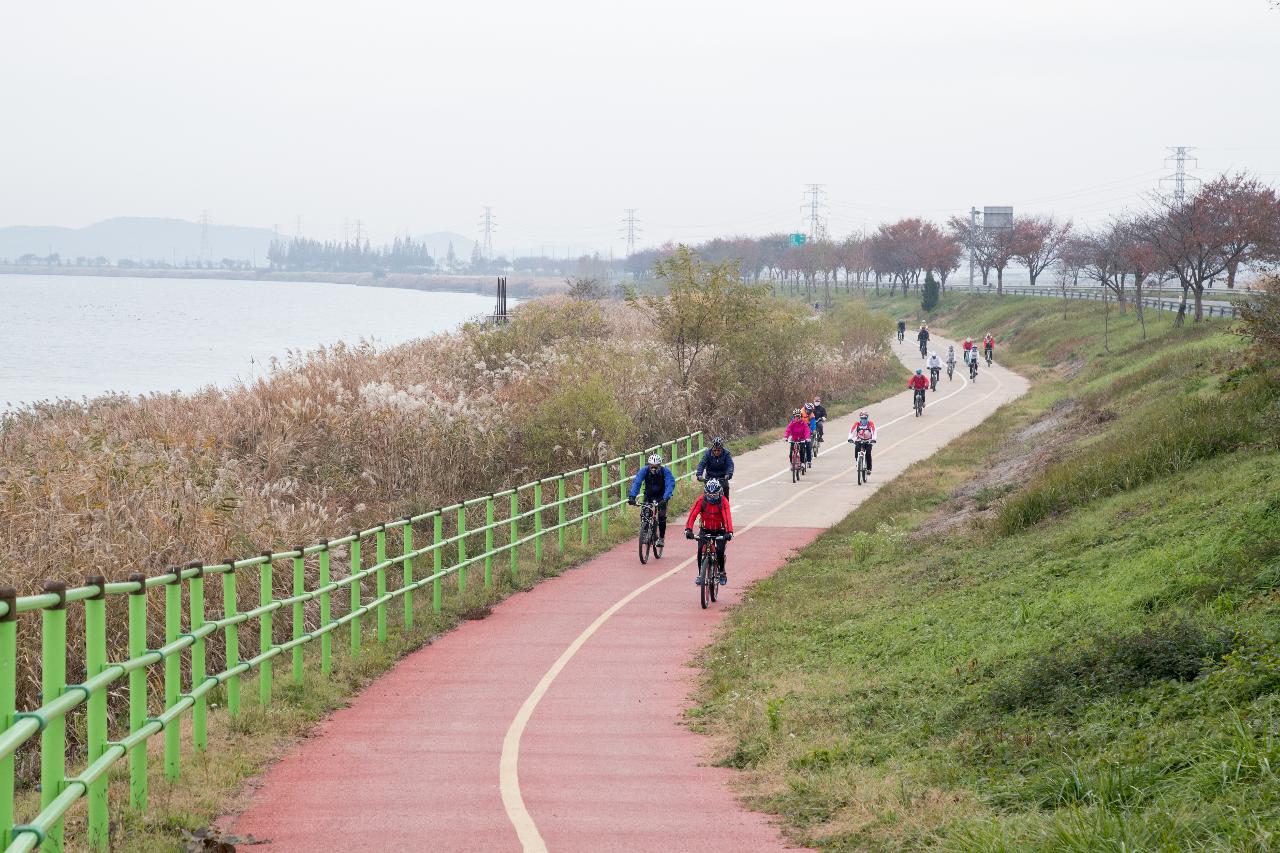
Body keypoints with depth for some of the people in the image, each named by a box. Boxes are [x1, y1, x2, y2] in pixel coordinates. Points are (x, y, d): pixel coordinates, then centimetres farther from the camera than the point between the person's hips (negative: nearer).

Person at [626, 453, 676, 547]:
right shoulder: (644, 470, -23)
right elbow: (636, 482, -32)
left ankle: (661, 538, -1)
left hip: (661, 496, -2)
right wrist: (632, 496, -48)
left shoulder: (665, 471, -26)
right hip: (649, 496, 2)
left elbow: (670, 484, -37)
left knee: (662, 516, -16)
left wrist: (665, 498, -53)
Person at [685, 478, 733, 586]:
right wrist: (688, 529, -42)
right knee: (700, 550, -17)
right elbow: (693, 514, -27)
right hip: (705, 530, 1)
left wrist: (729, 532, -47)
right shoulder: (701, 500, -17)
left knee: (720, 551, -18)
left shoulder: (723, 501, -21)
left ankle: (722, 572, 8)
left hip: (720, 530, -1)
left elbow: (727, 516, -33)